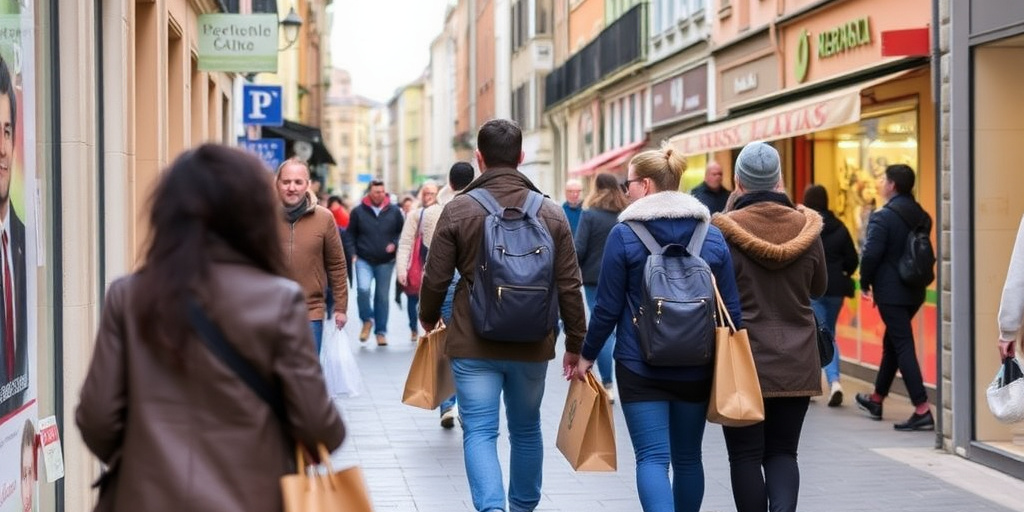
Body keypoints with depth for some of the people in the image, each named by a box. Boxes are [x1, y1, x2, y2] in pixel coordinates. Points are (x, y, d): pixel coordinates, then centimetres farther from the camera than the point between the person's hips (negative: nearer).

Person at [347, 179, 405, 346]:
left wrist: (395, 244, -6)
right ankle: (367, 320, 3)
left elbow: (403, 232, 11)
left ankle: (381, 332, 19)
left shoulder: (394, 211, 2)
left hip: (386, 261, 1)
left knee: (382, 296, 8)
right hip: (364, 260, -1)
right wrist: (353, 253, -3)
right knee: (363, 289, -22)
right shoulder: (358, 211, 0)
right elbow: (350, 234, 7)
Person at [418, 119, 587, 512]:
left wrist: (428, 319, 18)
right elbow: (569, 287, 1)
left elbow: (435, 279, -3)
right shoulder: (551, 212, -1)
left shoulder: (458, 210, -7)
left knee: (479, 432, 1)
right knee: (526, 431, 18)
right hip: (532, 346, 3)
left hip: (474, 346, -2)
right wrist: (575, 344, 11)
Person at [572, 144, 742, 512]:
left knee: (652, 458, -4)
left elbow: (608, 307, -5)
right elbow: (731, 309, 4)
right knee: (687, 457, 16)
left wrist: (588, 354, 8)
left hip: (640, 367, -4)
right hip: (696, 368, 4)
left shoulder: (624, 235, -8)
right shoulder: (713, 236, 2)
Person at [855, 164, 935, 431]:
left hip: (890, 291, -8)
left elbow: (871, 254, -18)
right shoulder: (921, 216, 9)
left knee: (903, 346, -8)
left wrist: (865, 283, -2)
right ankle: (877, 399, 34)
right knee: (892, 342, 20)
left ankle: (922, 411, -14)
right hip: (914, 290, 8)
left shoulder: (883, 216, -15)